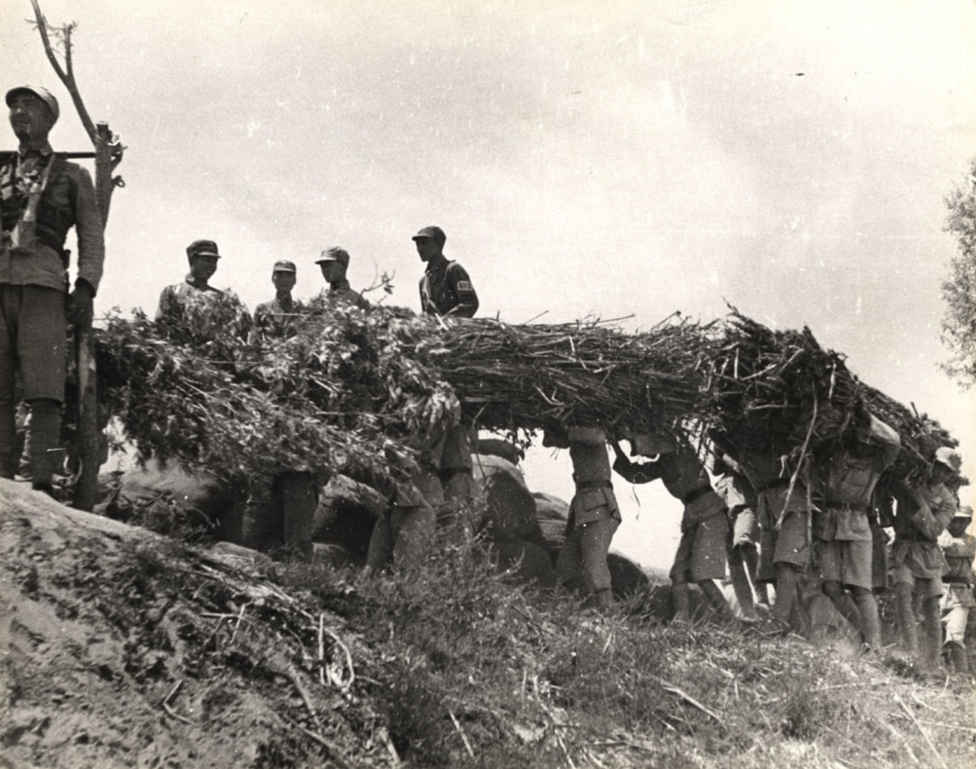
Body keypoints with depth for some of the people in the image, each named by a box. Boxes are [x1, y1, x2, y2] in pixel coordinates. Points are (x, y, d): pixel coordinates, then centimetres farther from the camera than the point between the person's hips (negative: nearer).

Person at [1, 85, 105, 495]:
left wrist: (85, 288, -3)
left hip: (42, 282, -3)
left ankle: (42, 484, -17)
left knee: (44, 391, -13)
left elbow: (92, 237, 12)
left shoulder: (72, 176, 19)